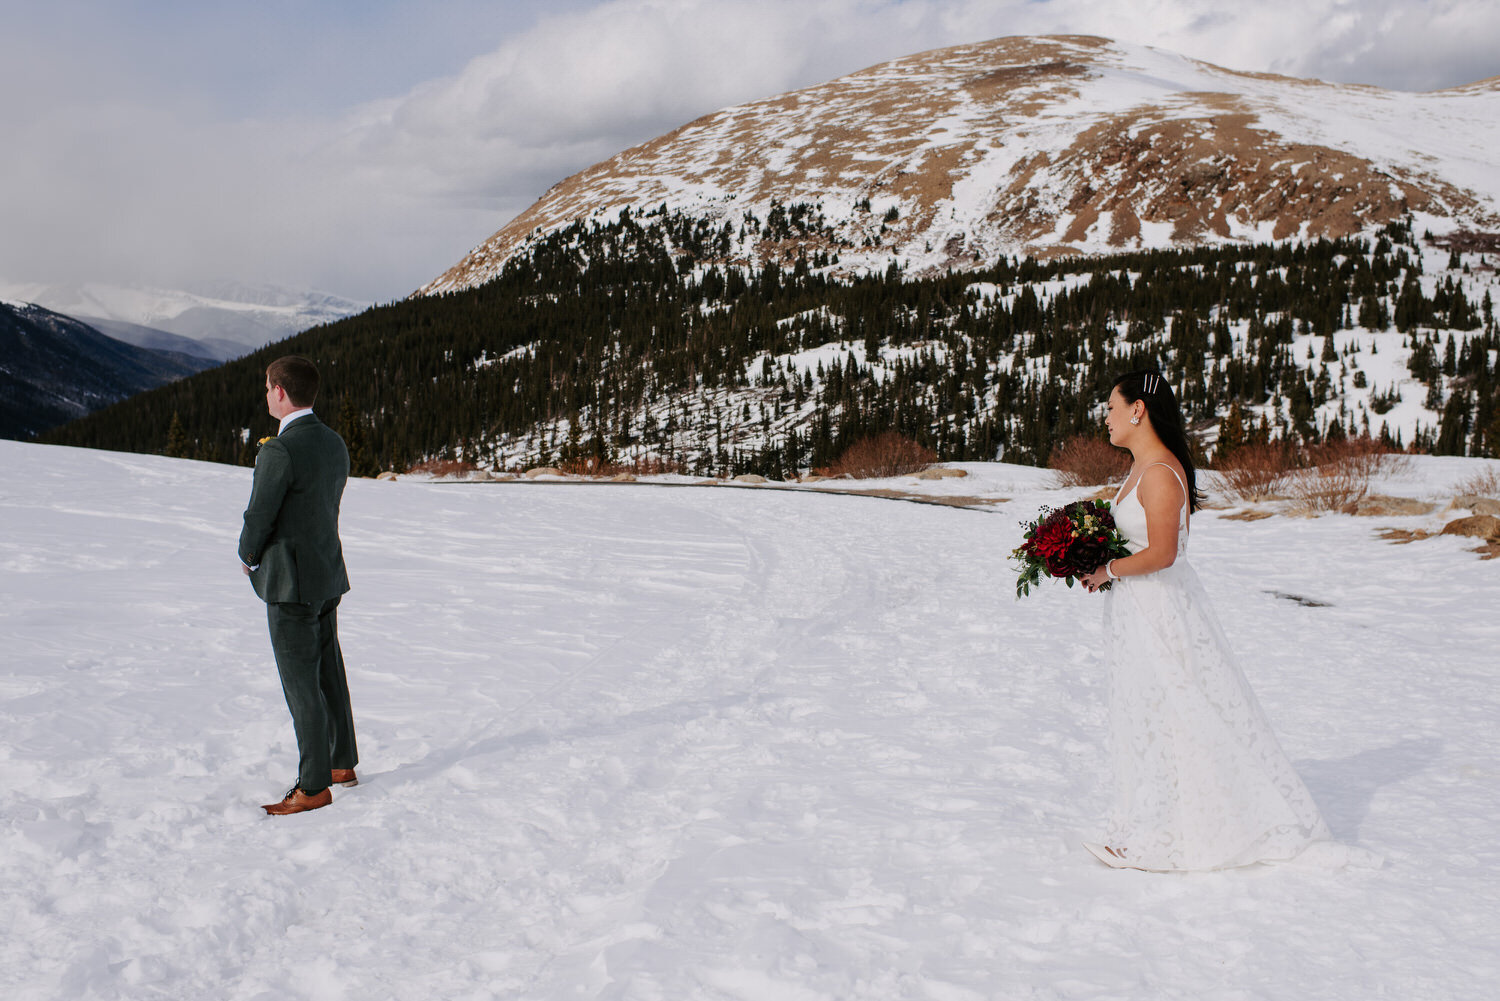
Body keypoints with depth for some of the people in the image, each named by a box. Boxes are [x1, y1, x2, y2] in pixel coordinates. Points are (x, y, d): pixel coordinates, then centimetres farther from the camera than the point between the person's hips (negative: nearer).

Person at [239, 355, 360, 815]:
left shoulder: (278, 452, -21)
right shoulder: (335, 444, 6)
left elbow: (258, 519, -15)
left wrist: (248, 556, 6)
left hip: (291, 582, -8)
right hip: (329, 573, 9)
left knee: (302, 684, -1)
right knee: (329, 673, 18)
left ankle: (314, 787, 5)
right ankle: (342, 764, 29)